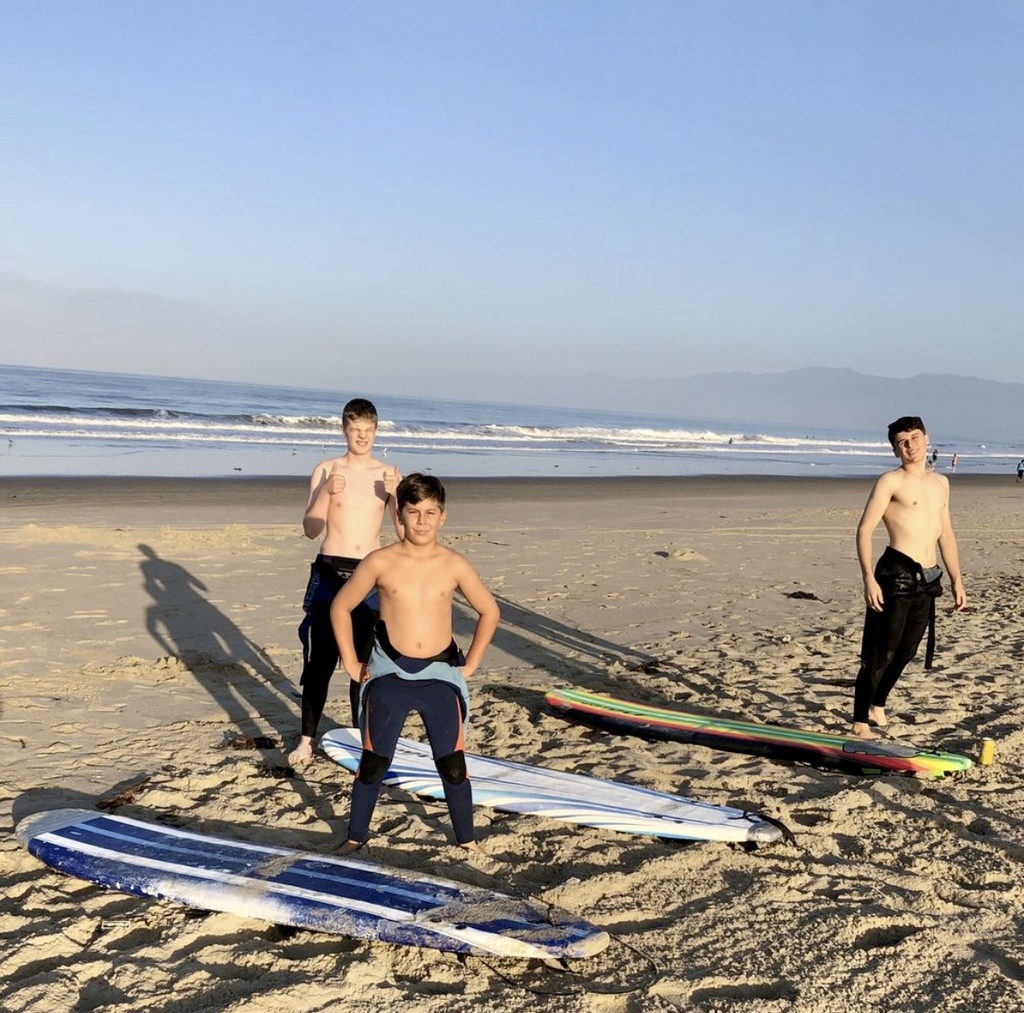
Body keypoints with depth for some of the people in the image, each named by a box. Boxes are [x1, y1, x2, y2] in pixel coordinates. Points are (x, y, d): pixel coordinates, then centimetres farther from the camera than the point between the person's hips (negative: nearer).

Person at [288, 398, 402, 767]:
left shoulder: (388, 475, 3)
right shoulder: (325, 471, 0)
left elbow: (404, 533, -1)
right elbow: (311, 529, -5)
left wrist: (396, 496, -17)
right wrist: (327, 493, -20)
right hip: (330, 572, -1)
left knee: (365, 661, 9)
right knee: (320, 661, 0)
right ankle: (307, 738, 9)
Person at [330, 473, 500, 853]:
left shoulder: (454, 566, -3)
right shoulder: (380, 562, -6)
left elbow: (489, 612, 10)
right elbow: (341, 608, 5)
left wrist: (470, 664, 7)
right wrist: (351, 663, 3)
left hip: (440, 676, 1)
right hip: (389, 675, 0)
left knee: (452, 764, 2)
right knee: (373, 761, 6)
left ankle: (466, 837, 19)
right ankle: (356, 835, 23)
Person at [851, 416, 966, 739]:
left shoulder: (941, 483, 17)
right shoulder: (891, 481, -4)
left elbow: (946, 534, 23)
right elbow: (864, 530, -10)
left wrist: (957, 580, 19)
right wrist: (869, 578, -20)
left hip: (928, 581, 6)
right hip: (896, 576, -6)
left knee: (906, 652, 13)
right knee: (879, 653, -4)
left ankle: (877, 706, 32)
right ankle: (860, 721, 5)